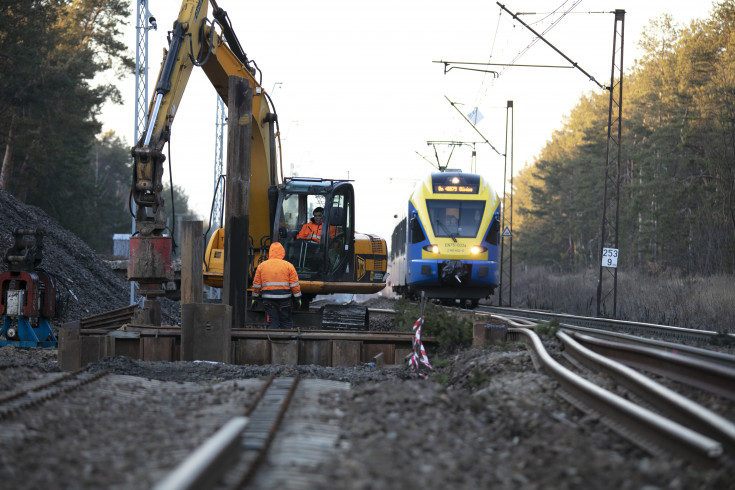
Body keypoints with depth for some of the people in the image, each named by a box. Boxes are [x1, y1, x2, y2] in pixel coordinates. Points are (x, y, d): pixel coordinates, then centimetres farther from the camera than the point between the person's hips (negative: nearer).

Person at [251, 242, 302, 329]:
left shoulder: (262, 266, 3)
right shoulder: (288, 265, -2)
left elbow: (256, 284, 7)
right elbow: (295, 285, -1)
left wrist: (254, 298, 17)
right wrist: (298, 299, 7)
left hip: (268, 299, 1)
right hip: (284, 299, -1)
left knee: (272, 323, 3)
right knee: (286, 323, 9)